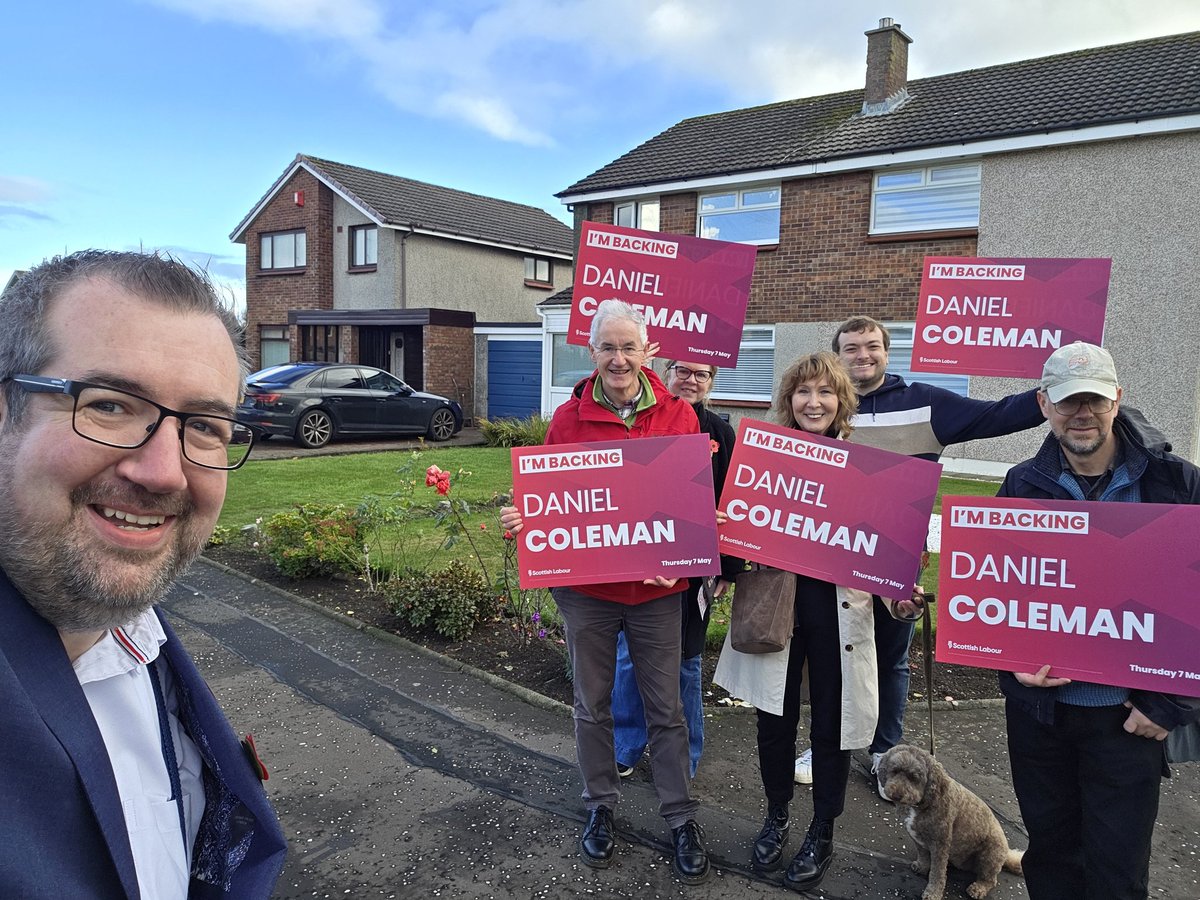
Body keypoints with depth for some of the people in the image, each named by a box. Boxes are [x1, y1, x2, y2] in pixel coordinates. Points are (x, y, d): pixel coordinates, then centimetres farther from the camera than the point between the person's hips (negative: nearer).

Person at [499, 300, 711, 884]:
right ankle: (600, 807, 38)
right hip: (585, 587, 1)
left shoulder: (678, 415, -3)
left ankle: (681, 817, 31)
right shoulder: (569, 418, -3)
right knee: (592, 704, 16)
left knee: (665, 707, 12)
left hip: (656, 588, 0)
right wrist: (521, 519, -19)